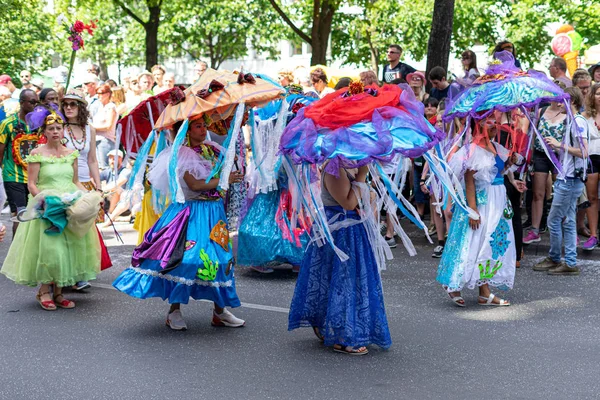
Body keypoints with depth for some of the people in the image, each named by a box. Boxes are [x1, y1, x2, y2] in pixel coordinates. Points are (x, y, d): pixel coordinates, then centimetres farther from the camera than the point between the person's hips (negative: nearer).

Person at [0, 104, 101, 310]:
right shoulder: (37, 154, -3)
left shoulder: (71, 154, 10)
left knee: (69, 246, 2)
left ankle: (58, 292, 12)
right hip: (46, 207, -4)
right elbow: (32, 184, -6)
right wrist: (45, 200, -20)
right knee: (48, 247, -10)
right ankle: (44, 291, 7)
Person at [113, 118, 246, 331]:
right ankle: (175, 310, 3)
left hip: (214, 211, 7)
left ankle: (220, 311, 14)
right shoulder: (182, 154, -8)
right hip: (191, 212, -7)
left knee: (220, 257, 5)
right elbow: (194, 184, -18)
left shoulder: (213, 151, 12)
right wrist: (224, 180, -15)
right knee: (186, 257, -11)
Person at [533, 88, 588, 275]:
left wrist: (561, 145, -15)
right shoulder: (574, 121, 14)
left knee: (554, 220, -1)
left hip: (569, 180, -10)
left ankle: (554, 258, 11)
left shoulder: (578, 121, -15)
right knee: (567, 222, 11)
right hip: (569, 179, 10)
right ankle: (570, 262, 16)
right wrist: (558, 146, 7)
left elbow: (583, 152, -22)